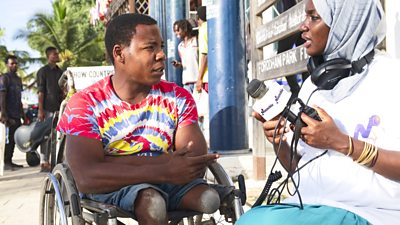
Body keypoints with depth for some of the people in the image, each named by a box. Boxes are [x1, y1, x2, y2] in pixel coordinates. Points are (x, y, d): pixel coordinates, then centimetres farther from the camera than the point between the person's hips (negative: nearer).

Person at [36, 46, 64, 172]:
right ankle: (44, 163, 0)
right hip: (47, 109, -6)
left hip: (59, 108, 6)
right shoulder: (43, 71, -3)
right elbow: (40, 92, -8)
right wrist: (40, 110, -14)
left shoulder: (60, 72, 16)